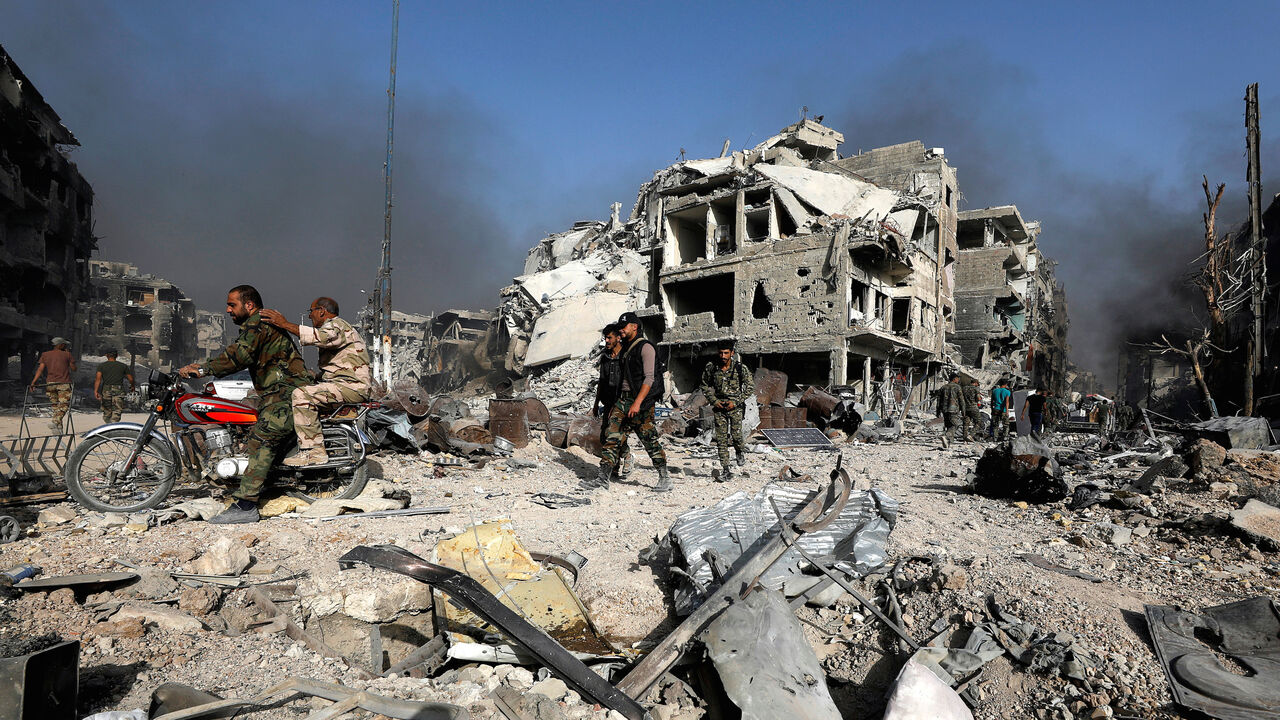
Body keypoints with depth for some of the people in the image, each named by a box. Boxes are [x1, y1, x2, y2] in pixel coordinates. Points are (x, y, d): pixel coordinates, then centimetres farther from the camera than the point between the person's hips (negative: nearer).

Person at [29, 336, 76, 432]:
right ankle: (55, 420, -29)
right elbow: (74, 369, 7)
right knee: (64, 405, -5)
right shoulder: (67, 354, 2)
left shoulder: (45, 354, 10)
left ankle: (59, 427, 11)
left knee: (55, 405, 13)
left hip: (50, 383, 4)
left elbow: (40, 368, -1)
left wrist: (33, 381, -3)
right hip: (63, 383, -4)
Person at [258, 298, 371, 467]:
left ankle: (314, 451, -24)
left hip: (353, 386, -12)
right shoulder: (331, 327, 27)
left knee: (301, 395, -25)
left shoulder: (337, 325, -8)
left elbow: (321, 336, -35)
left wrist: (285, 324, -34)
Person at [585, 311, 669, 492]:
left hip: (641, 402, -7)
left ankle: (664, 478, 10)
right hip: (622, 399, 7)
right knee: (612, 438, -1)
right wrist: (615, 402, 18)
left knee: (649, 440, -3)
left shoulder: (646, 347, -7)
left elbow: (649, 378, -15)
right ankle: (603, 477, 0)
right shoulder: (625, 348, 18)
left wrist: (637, 402, -23)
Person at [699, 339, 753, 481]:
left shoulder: (740, 368, -11)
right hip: (718, 405, 2)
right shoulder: (711, 367, -6)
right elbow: (705, 386, 9)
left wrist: (736, 402, -10)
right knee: (721, 439, -2)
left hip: (735, 406, -2)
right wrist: (713, 401, -4)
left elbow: (750, 386, -2)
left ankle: (741, 451, 27)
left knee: (736, 435, -9)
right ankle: (725, 470, 6)